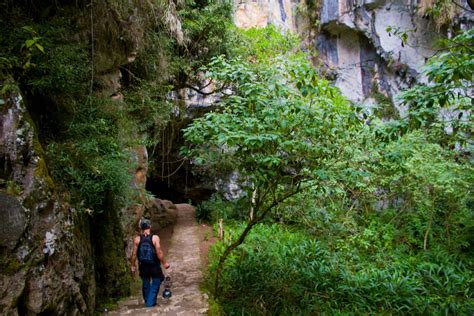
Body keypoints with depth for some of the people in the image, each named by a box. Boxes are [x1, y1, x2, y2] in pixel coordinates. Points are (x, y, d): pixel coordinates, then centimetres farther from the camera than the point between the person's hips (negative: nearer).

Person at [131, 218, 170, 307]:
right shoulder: (155, 238, -16)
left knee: (146, 283, 21)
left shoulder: (137, 239, -9)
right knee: (156, 283, 16)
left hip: (143, 266, 3)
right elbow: (159, 252, -16)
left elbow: (134, 254, -5)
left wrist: (133, 265, 8)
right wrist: (164, 263, -4)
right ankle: (151, 302, 13)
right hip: (154, 266, -3)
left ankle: (147, 302, 33)